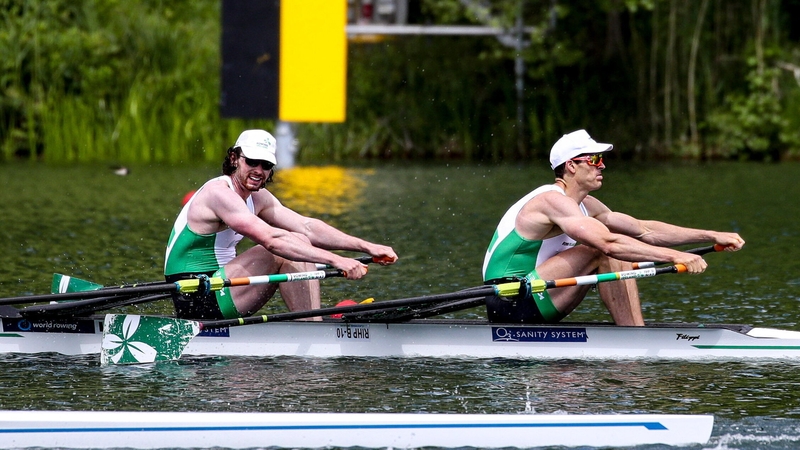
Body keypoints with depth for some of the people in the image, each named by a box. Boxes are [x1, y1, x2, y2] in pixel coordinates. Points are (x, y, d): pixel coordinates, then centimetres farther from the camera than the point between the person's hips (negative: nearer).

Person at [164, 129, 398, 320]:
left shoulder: (257, 198, 11)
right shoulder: (219, 193, -19)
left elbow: (307, 227, 4)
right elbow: (272, 239, -30)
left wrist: (367, 247, -6)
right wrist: (336, 261, -34)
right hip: (197, 300, -10)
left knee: (300, 245, 4)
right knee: (284, 252, -20)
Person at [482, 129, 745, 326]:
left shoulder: (585, 206, 13)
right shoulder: (553, 201, -18)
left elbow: (644, 230, 11)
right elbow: (608, 242, -30)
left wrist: (712, 236, 4)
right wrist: (675, 257, -32)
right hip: (510, 304, -10)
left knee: (619, 259, 5)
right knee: (604, 253, -19)